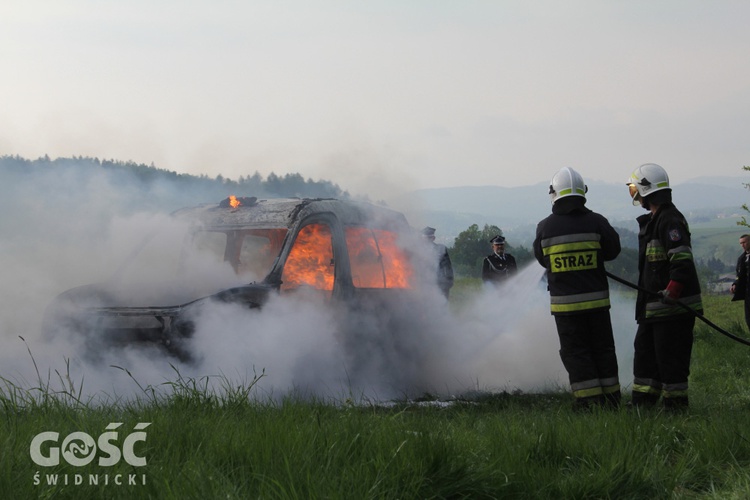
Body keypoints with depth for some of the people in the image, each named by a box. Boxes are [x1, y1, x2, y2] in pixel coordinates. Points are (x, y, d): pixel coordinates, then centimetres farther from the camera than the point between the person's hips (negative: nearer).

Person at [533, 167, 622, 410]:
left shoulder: (545, 227, -6)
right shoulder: (596, 222, -7)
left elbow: (541, 258, 7)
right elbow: (613, 250, 5)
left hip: (564, 303, -1)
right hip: (596, 299, 1)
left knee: (575, 353, 5)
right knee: (602, 349, 12)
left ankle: (588, 400, 0)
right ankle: (611, 398, 16)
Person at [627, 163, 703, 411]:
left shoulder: (669, 220, -15)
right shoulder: (652, 220, 18)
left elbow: (682, 260, -25)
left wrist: (672, 290, -34)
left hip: (673, 306, -11)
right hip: (653, 306, 11)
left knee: (670, 360, -6)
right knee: (644, 353, 13)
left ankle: (675, 407, 1)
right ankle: (642, 407, 19)